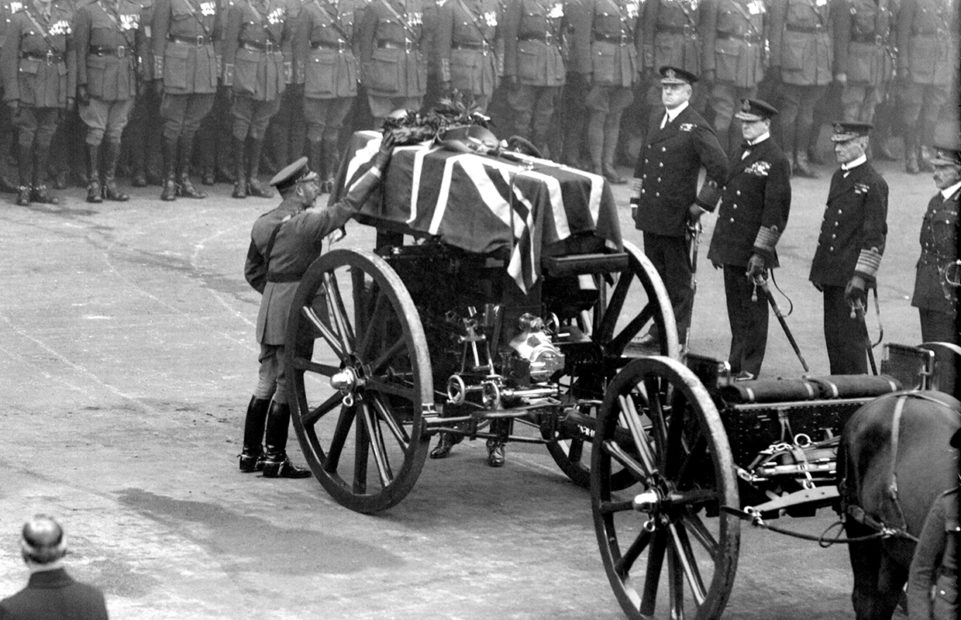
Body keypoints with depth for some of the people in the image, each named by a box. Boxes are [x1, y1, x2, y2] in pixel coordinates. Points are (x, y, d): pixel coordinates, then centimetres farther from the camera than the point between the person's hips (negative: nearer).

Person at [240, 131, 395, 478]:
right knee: (286, 385, 0)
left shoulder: (263, 224, 9)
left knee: (267, 383, 16)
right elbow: (347, 206, -18)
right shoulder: (305, 223, -16)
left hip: (269, 310, 8)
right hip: (295, 312, -8)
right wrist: (378, 166, -15)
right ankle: (275, 459, 5)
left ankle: (250, 453, 21)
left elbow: (252, 271, 16)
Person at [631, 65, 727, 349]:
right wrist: (637, 198, 17)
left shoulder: (696, 128, -10)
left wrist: (701, 204, -13)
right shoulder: (655, 122, 14)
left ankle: (678, 336, 6)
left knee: (679, 280, 1)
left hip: (676, 217, -7)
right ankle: (660, 328, 23)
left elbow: (720, 167, -14)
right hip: (650, 216, 7)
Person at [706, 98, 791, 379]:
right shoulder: (741, 153, 15)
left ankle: (750, 369, 6)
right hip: (730, 248, 7)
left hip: (752, 250, -7)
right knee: (735, 306, 13)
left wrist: (760, 253, -18)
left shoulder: (776, 161, -11)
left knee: (753, 308, 0)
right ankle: (735, 362, 23)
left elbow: (776, 211, -14)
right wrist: (717, 244, 19)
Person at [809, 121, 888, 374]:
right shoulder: (838, 177, 15)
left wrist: (860, 278, -19)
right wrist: (819, 269, 19)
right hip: (831, 273, 8)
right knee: (832, 334, 11)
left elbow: (875, 236, -13)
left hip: (851, 276, -8)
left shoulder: (873, 184, -10)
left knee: (850, 336, -6)